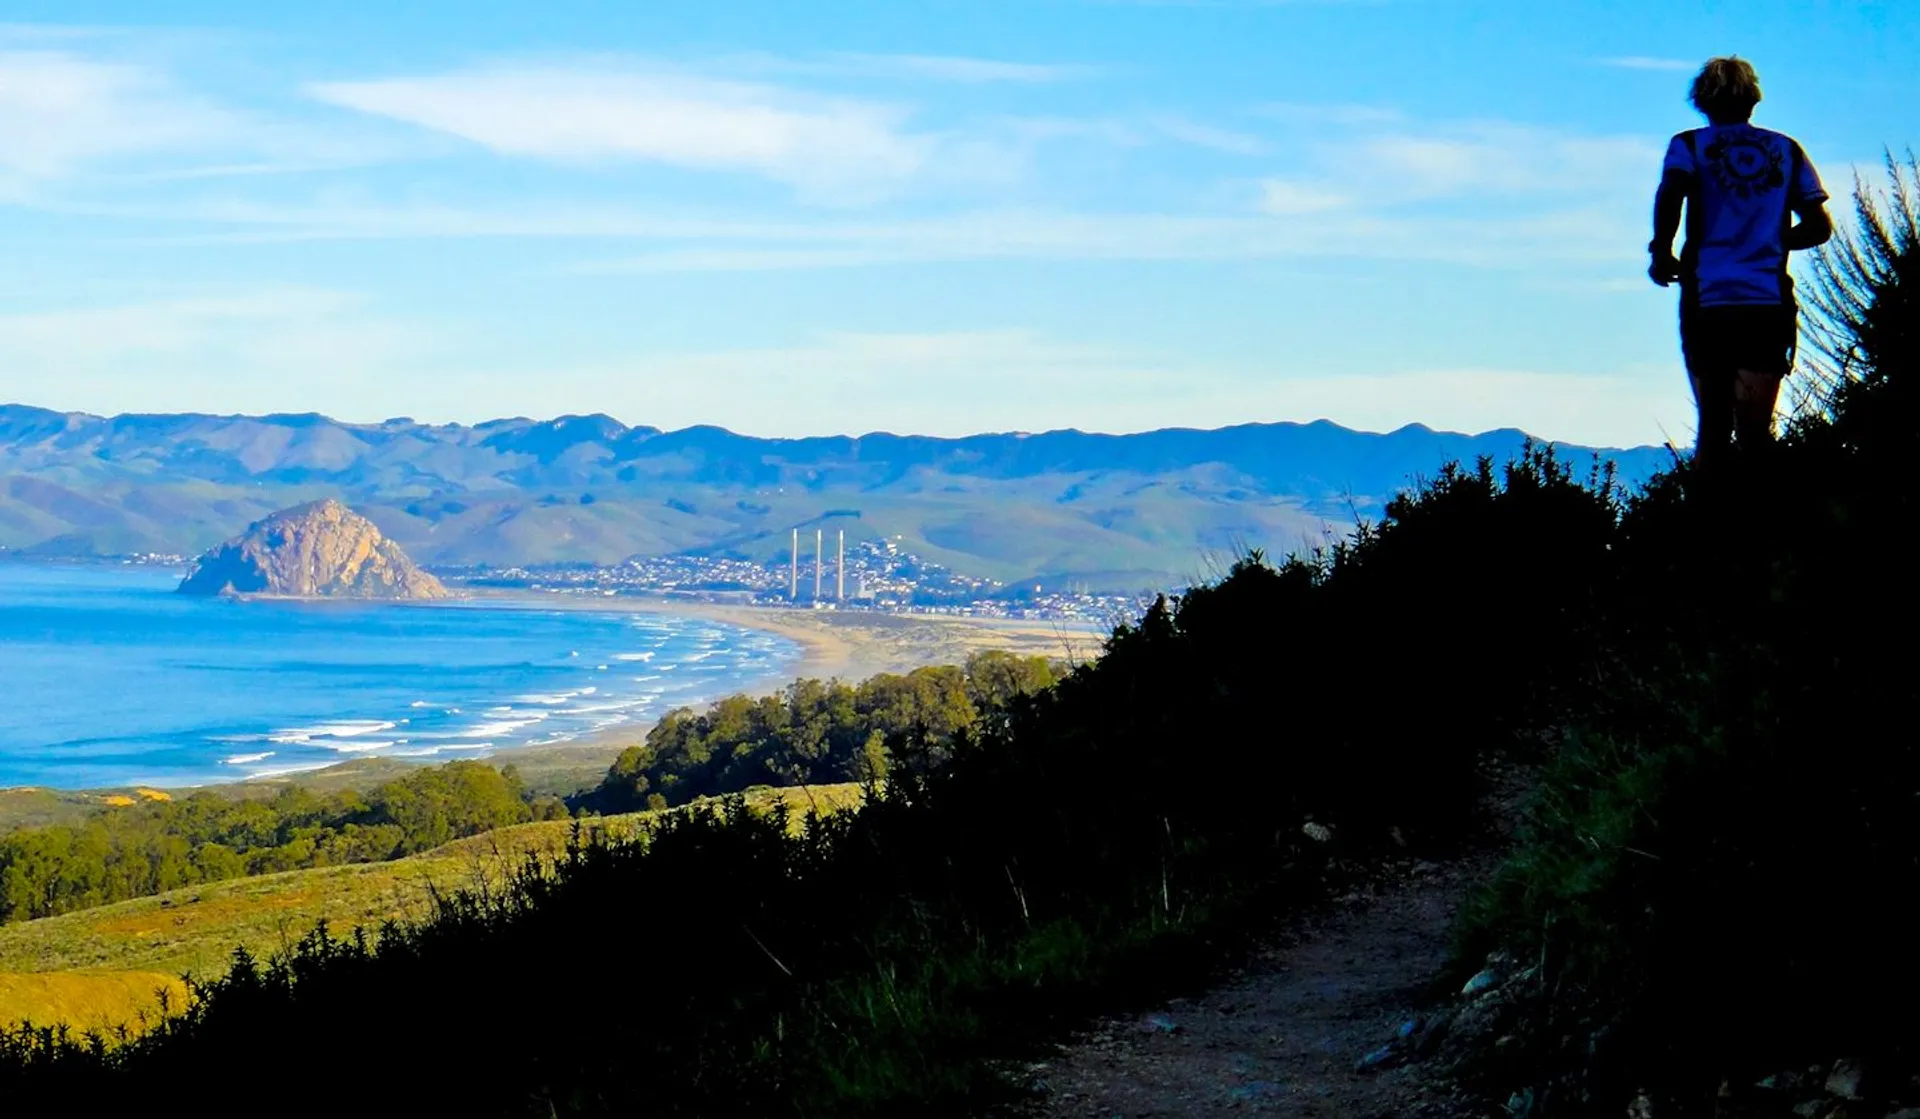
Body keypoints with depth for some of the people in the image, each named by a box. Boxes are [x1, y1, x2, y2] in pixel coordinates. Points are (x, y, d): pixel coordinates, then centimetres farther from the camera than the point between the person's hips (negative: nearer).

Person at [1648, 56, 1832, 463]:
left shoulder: (1690, 145, 6)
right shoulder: (1786, 149, 13)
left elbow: (1670, 195, -14)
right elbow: (1819, 226, 9)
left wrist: (1662, 252, 0)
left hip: (1708, 300, -1)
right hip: (1770, 303, 1)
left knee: (1713, 426, 5)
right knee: (1755, 426, 0)